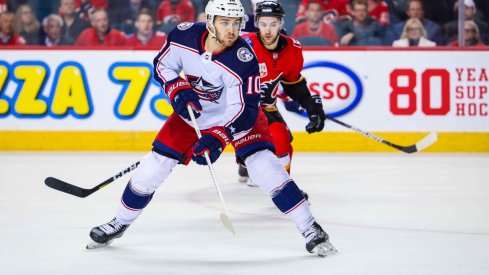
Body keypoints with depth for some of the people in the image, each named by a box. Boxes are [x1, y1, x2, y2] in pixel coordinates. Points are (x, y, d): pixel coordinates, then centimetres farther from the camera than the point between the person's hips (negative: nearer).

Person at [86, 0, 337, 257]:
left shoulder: (243, 59, -33)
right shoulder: (184, 36, -22)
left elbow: (244, 110, -32)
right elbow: (162, 65, -3)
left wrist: (217, 137, -45)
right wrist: (178, 89, -20)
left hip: (237, 113, -3)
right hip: (192, 111, 3)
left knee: (262, 164, -22)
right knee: (154, 166, -1)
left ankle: (310, 230, -13)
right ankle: (119, 223, 21)